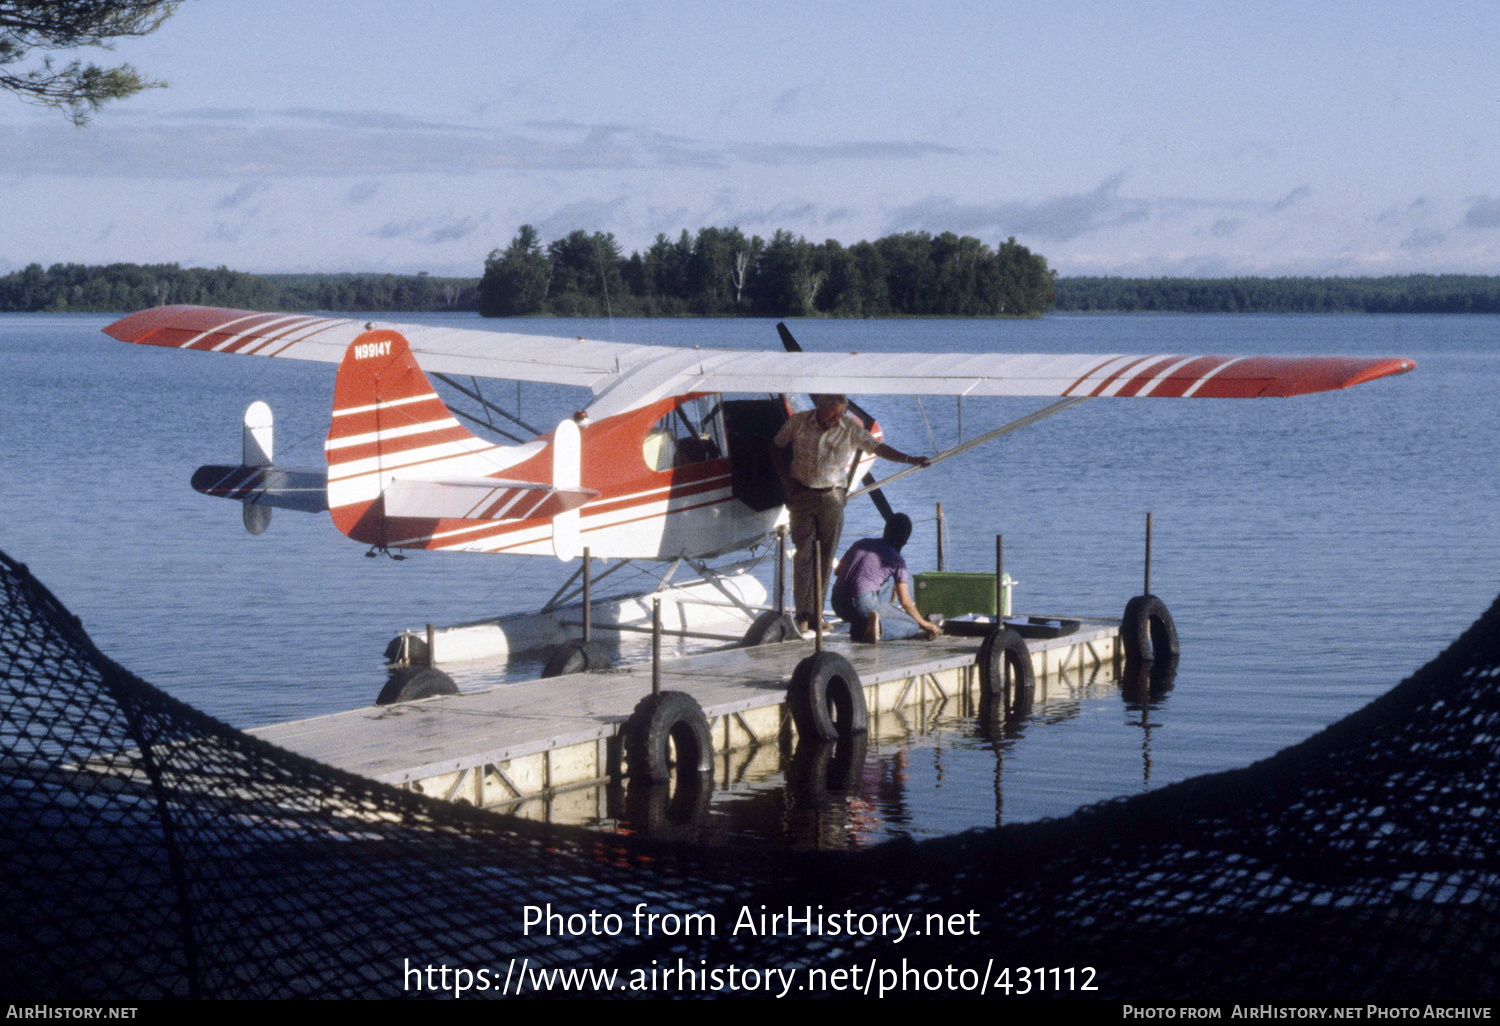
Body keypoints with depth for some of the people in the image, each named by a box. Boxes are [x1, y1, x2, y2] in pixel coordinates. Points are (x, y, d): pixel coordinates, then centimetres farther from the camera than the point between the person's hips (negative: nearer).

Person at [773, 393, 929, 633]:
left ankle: (817, 615, 8)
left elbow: (877, 447, -3)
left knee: (826, 555, 1)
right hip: (802, 494, -1)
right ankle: (804, 615, -10)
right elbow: (777, 446, 10)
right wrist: (786, 481, 5)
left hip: (832, 497, 1)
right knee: (803, 554, -8)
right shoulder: (798, 422, -3)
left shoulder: (851, 428, -3)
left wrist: (910, 459, -14)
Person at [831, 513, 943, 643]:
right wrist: (924, 623, 20)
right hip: (864, 604, -6)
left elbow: (837, 571, 27)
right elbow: (905, 602, 5)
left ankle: (859, 627, 7)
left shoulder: (862, 543, 18)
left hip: (838, 606, 6)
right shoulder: (897, 560, 5)